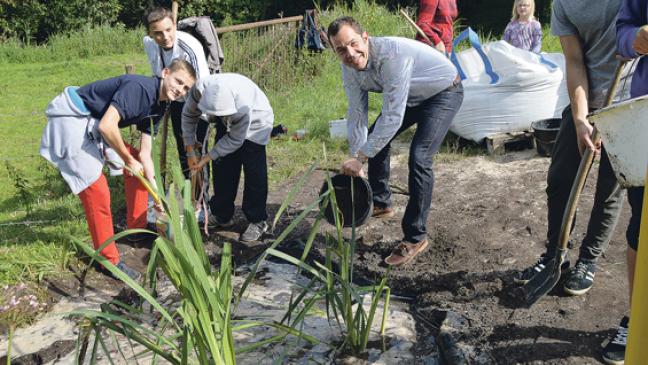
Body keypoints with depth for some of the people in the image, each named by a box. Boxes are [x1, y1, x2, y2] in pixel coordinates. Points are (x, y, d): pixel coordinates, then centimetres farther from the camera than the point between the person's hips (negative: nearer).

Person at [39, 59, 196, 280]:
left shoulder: (158, 105, 5)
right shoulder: (140, 87, -24)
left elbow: (144, 153, 7)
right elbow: (107, 125, -33)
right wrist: (128, 160, -18)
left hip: (93, 125, 10)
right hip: (71, 120, -10)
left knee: (139, 164, 12)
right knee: (97, 191, -12)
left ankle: (137, 229, 25)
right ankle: (109, 260, 1)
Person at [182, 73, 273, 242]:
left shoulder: (242, 106, -43)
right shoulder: (200, 89, -30)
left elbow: (235, 140, -27)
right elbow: (188, 116, -11)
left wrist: (207, 158, -22)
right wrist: (190, 151, -10)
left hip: (254, 122, -5)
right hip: (228, 121, 5)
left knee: (254, 172, -11)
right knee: (221, 167, 5)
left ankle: (258, 221, 0)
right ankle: (221, 215, 19)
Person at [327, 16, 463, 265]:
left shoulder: (393, 54, -39)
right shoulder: (349, 68, -14)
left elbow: (392, 117, -39)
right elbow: (357, 114, -8)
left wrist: (359, 158, -34)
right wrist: (356, 161, -13)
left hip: (443, 92, -8)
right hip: (410, 96, 8)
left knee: (418, 158, -21)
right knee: (374, 138, 10)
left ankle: (415, 237, -9)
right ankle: (380, 203, 30)